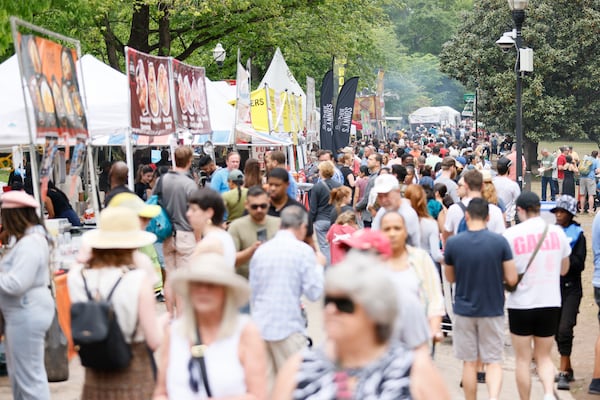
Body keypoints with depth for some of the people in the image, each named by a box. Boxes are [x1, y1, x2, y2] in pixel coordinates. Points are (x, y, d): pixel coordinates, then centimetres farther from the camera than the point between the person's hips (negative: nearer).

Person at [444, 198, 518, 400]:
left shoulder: (453, 243, -8)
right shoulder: (500, 242, -11)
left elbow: (450, 278, 5)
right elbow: (512, 279, -9)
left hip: (464, 310, 0)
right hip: (493, 310, 0)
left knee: (469, 363, 12)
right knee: (494, 362, 6)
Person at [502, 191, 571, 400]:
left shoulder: (511, 234, -10)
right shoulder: (557, 232, 0)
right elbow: (564, 269, 12)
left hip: (521, 304, -3)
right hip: (550, 303, 3)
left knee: (523, 359, 9)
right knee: (544, 356, 13)